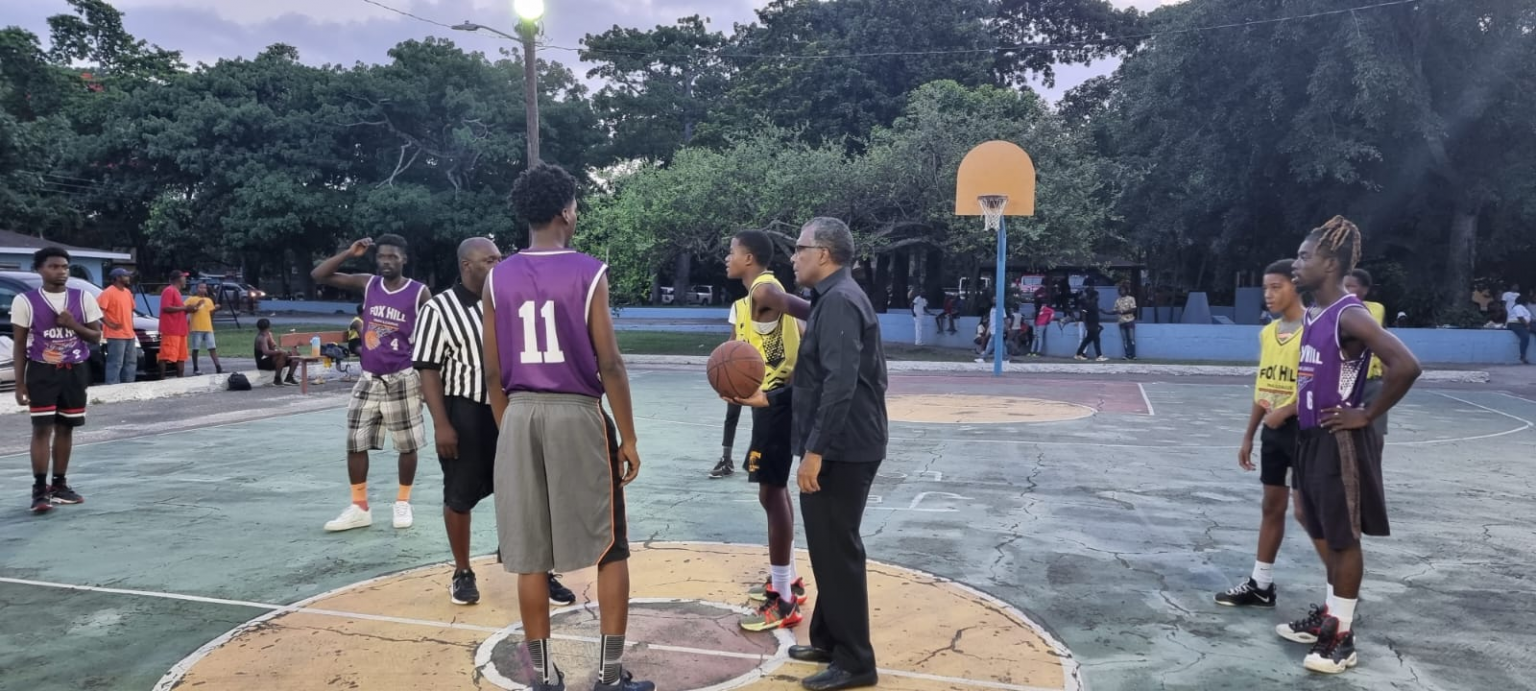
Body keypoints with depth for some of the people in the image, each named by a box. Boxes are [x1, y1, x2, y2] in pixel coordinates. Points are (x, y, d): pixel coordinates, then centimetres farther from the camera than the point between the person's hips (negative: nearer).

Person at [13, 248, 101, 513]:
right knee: (42, 429, -7)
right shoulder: (25, 301, -4)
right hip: (42, 372, -3)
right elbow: (19, 345, -1)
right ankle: (40, 490, -3)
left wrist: (73, 325, -14)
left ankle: (60, 485, 18)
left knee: (66, 428, 9)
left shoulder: (83, 298, 3)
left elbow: (96, 336, 5)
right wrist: (19, 383, -4)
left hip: (75, 371, 3)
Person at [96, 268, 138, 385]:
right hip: (116, 335, -9)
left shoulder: (127, 292, 14)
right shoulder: (108, 292, -12)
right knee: (115, 364, -8)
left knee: (131, 363, 14)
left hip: (129, 334, 9)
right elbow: (97, 309, -20)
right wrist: (109, 324, -19)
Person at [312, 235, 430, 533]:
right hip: (369, 379, 4)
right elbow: (318, 275, 2)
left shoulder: (419, 293, -7)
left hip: (403, 379, -4)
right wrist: (350, 253, -9)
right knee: (355, 442, 3)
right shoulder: (367, 284, 3)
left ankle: (403, 503, 20)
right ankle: (359, 507, 13)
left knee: (407, 445, 4)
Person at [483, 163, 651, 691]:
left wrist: (507, 426, 17)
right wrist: (628, 437, -3)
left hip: (520, 415, 4)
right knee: (610, 549, 8)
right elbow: (609, 363, -10)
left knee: (530, 555, 10)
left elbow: (494, 370, 5)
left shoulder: (498, 278, 4)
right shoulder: (588, 272, -8)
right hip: (578, 414, -4)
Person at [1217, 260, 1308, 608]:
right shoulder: (1267, 332, 10)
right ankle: (1260, 585, 22)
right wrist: (1248, 435, 15)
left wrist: (1285, 412, -24)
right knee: (1271, 506, 13)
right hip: (1273, 430, 8)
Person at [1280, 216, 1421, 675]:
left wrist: (1368, 415, -18)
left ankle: (1342, 639, 10)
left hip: (1340, 442, -9)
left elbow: (1406, 366, -27)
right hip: (1312, 438, 9)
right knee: (1322, 532, 18)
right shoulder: (1316, 315, 10)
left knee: (1343, 539, 0)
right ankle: (1329, 617, 31)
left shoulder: (1350, 315, -19)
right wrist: (1291, 409, 16)